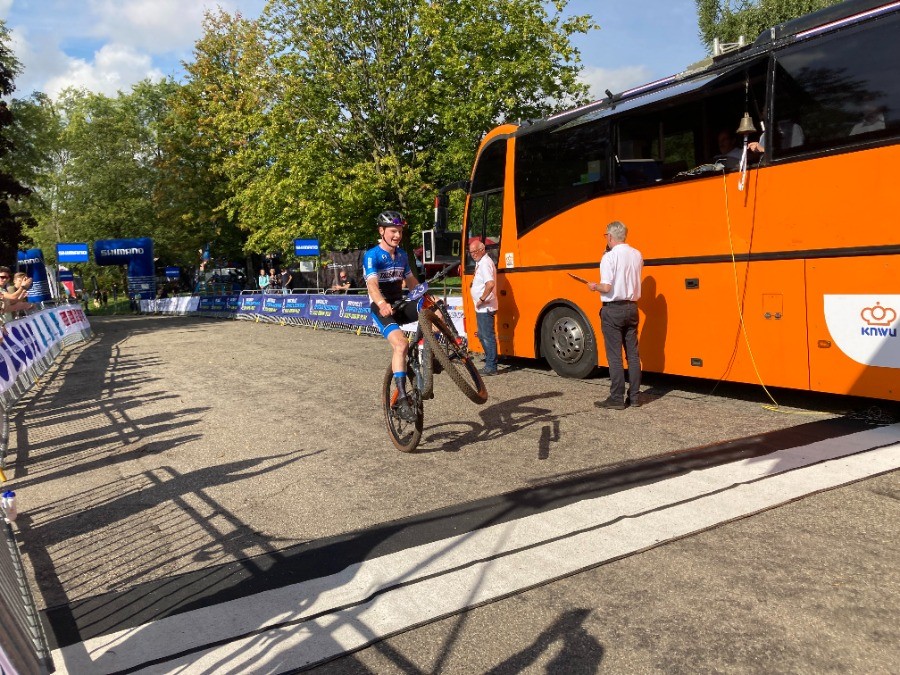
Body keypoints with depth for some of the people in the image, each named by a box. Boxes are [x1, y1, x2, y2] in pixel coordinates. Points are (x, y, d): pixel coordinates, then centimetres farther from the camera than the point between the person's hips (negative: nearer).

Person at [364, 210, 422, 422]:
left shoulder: (402, 255, 11)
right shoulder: (372, 256, -12)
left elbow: (411, 281, 19)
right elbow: (372, 284, -28)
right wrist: (382, 304, -47)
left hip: (400, 305, 6)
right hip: (382, 309, -6)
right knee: (401, 344, -30)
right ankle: (402, 399, -29)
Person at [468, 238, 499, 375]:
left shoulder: (485, 263, -17)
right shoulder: (480, 262, 15)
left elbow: (490, 283, -31)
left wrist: (482, 299, -23)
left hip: (485, 307, -10)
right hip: (481, 307, 10)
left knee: (488, 336, -5)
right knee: (482, 336, 17)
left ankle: (491, 367, 0)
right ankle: (490, 362, 26)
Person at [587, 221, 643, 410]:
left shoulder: (609, 257, -14)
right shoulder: (637, 255, 6)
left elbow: (606, 287, -19)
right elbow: (633, 279, 14)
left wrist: (594, 287, -1)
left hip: (613, 309, -6)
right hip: (631, 307, 6)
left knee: (614, 356, -1)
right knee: (633, 354, 11)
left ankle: (616, 399, 2)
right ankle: (634, 396, 16)